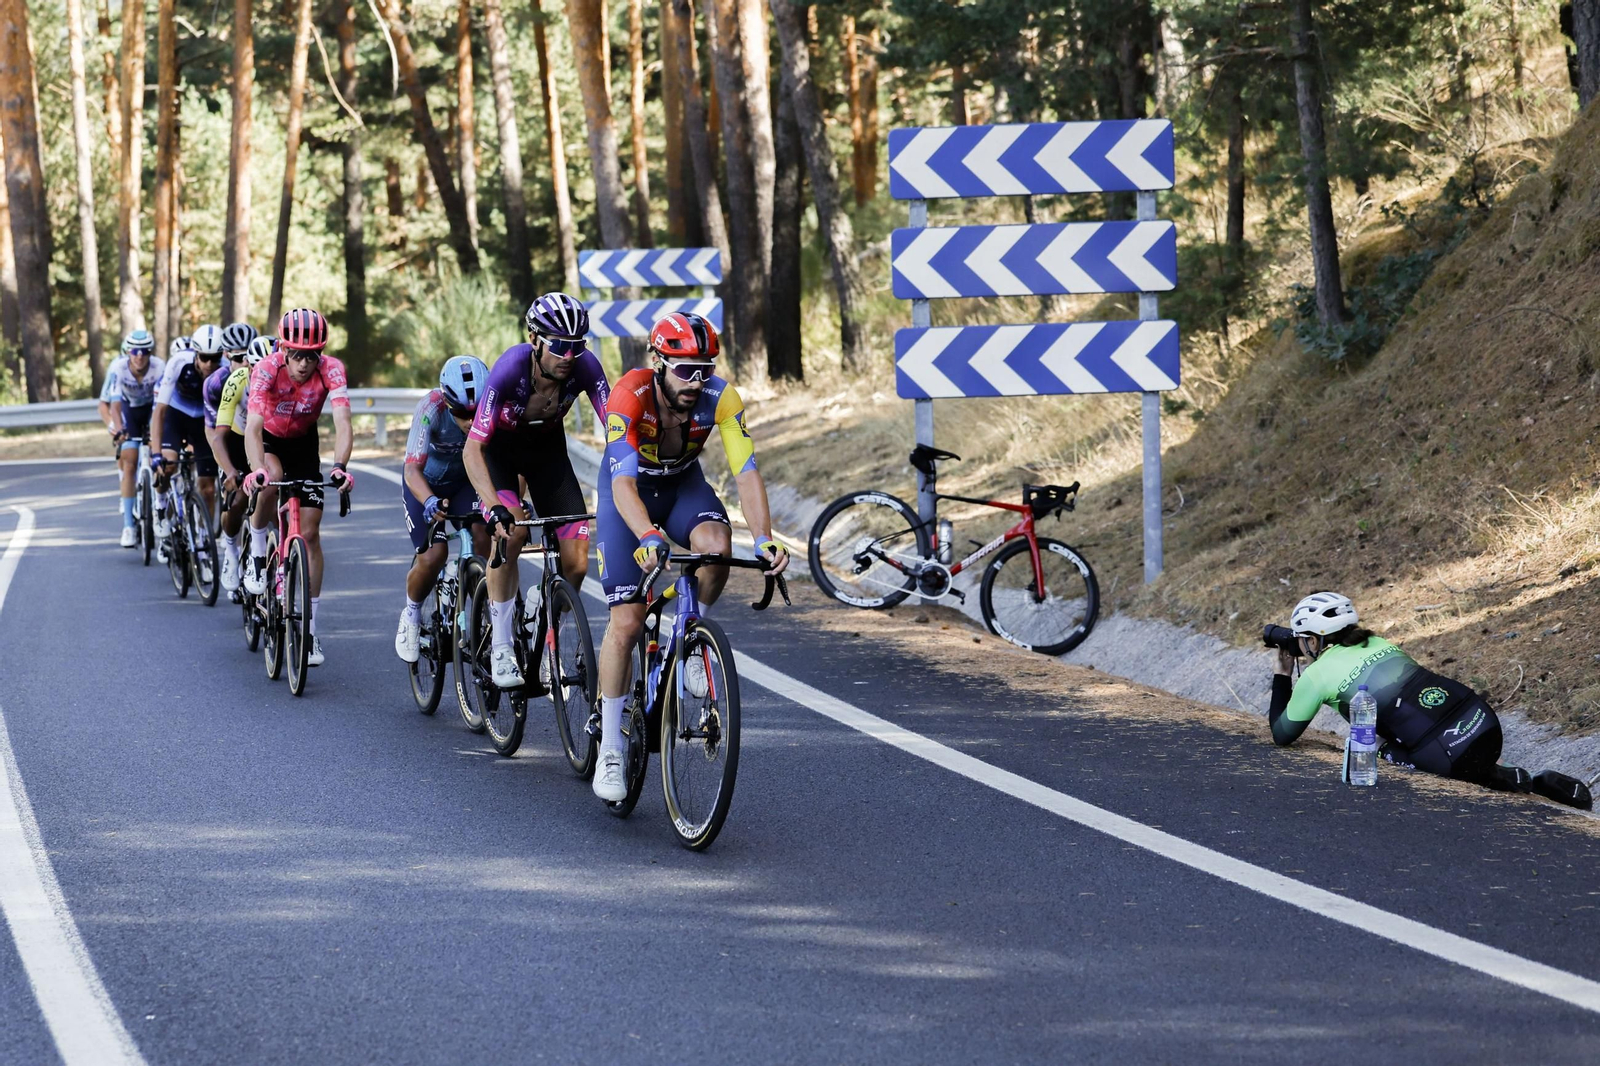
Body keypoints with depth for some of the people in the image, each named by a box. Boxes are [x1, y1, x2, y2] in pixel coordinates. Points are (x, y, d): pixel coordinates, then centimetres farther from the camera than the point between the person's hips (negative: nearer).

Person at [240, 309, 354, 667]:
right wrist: (257, 470, -59)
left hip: (303, 443, 2)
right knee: (270, 480, -37)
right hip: (268, 439, -2)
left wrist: (339, 467, -57)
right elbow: (253, 425, -41)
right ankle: (257, 553, -10)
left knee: (310, 532, -5)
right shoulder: (268, 369, -32)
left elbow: (342, 422, -39)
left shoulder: (330, 369, -29)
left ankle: (310, 630, 3)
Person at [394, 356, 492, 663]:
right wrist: (430, 501, -57)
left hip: (467, 482, 2)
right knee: (433, 554, -18)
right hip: (426, 483, -2)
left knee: (483, 539, -23)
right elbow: (413, 470, -38)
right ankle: (412, 614, 11)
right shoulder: (431, 408, -34)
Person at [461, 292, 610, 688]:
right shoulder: (511, 367, -36)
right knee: (510, 532, -30)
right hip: (499, 447, -3)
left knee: (577, 564, -10)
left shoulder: (585, 367, -28)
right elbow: (472, 449, -37)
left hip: (547, 447, 3)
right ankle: (500, 647, -19)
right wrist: (496, 507, -50)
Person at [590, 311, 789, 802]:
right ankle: (610, 750, 1)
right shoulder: (629, 396, -34)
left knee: (715, 543, -33)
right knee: (626, 620, -10)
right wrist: (648, 537, -60)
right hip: (628, 490, -2)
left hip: (683, 484, 2)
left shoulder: (720, 398, -26)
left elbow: (746, 472, -29)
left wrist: (763, 539, -43)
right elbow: (623, 482, -43)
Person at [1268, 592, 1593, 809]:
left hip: (1447, 756, -8)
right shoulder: (1377, 642, 24)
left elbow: (1282, 735, 19)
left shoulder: (1316, 675, 5)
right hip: (1486, 724, 8)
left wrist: (1282, 675, 29)